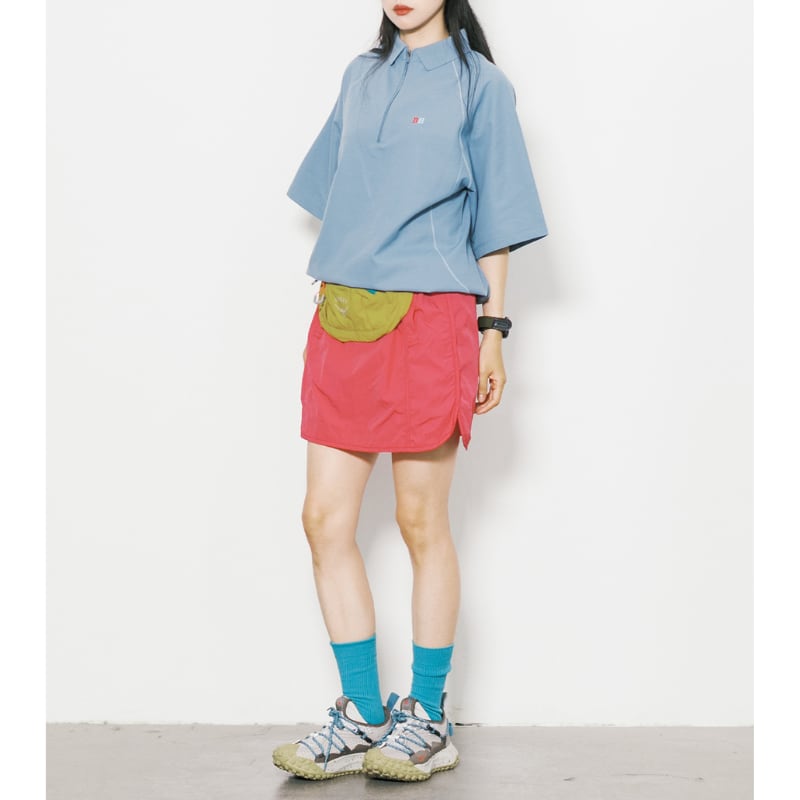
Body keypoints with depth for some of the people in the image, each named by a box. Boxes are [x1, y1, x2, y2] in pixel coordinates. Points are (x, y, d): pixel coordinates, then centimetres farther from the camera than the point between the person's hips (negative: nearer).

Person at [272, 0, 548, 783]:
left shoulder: (478, 83, 3)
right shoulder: (361, 77, 18)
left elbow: (494, 221, 2)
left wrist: (492, 332, -4)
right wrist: (329, 288, 15)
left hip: (429, 320, -5)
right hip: (341, 317, 5)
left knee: (420, 522, 0)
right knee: (325, 518, 1)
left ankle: (428, 719, 14)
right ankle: (363, 717, 12)